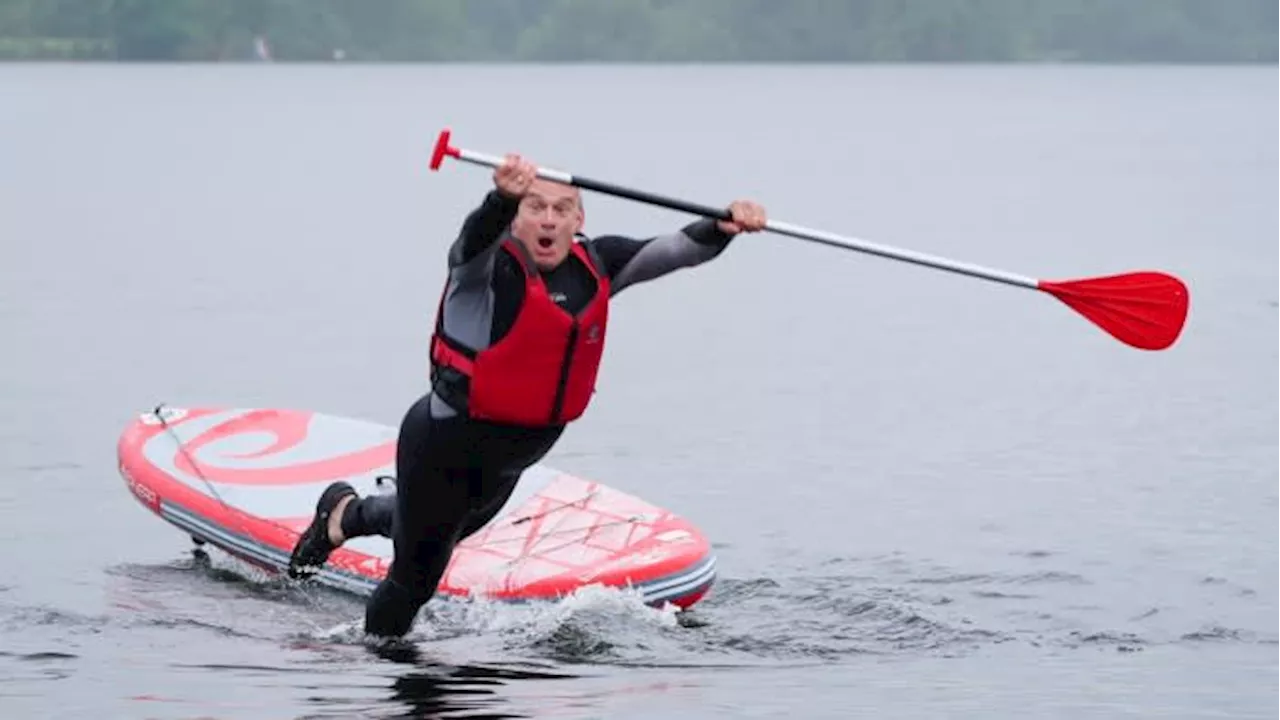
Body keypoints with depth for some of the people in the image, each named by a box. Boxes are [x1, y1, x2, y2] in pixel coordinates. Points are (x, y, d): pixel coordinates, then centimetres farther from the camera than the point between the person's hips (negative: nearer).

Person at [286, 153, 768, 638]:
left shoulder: (595, 267, -4)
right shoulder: (491, 265, -23)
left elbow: (677, 251, -10)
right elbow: (477, 238, -47)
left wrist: (724, 227, -31)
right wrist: (503, 198, -70)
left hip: (511, 459, 7)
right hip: (444, 446, -7)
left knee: (446, 530, 34)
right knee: (416, 579, 6)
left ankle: (347, 515, 61)